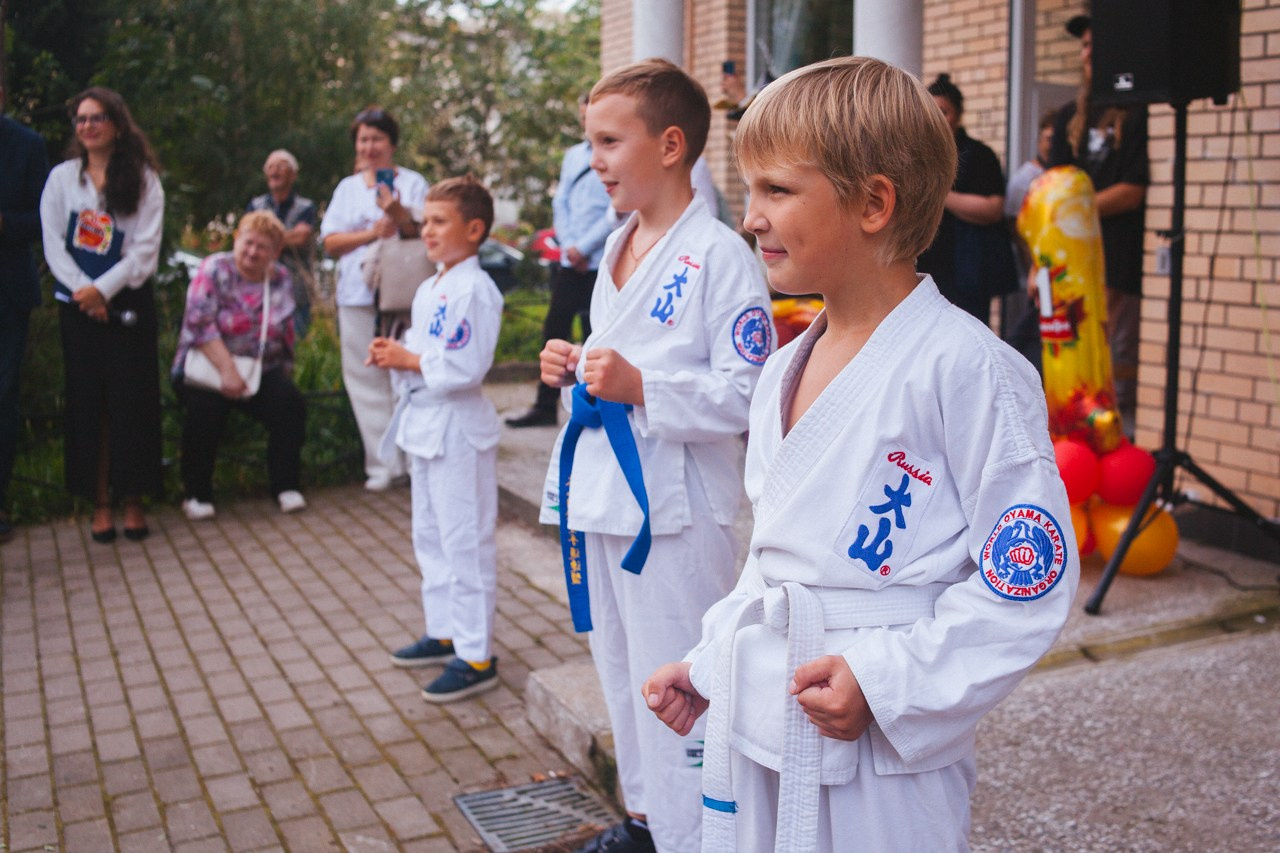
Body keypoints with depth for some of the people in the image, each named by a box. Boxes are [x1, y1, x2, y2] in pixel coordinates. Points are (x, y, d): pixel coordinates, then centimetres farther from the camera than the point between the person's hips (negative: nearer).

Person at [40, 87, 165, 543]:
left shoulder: (143, 180, 1)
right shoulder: (62, 177, 6)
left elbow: (146, 248, -6)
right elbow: (53, 243, 2)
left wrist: (103, 288, -14)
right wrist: (83, 291, -11)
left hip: (128, 303, -1)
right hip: (78, 305, 2)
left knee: (132, 400, -2)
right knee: (87, 401, 2)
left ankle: (134, 501, 6)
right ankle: (100, 503, 7)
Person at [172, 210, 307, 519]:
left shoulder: (281, 279, 7)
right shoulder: (215, 270, -6)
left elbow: (287, 337, 12)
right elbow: (199, 322, -18)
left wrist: (284, 373, 1)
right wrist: (227, 370, -26)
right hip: (207, 367, -3)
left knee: (290, 401, -23)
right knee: (206, 407, -32)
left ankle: (286, 486, -9)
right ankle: (196, 494, -13)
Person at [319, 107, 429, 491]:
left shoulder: (412, 183, 9)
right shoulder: (347, 188, 17)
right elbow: (331, 241, 8)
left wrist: (400, 216, -18)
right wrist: (371, 233, -8)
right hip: (358, 297, 3)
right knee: (366, 380, 1)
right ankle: (383, 463, 7)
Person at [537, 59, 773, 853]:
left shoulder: (721, 257, -14)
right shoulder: (619, 246, 13)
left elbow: (747, 395, -19)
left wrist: (640, 387, -25)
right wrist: (576, 367, 6)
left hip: (674, 506, -9)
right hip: (601, 493, 9)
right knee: (622, 673, 20)